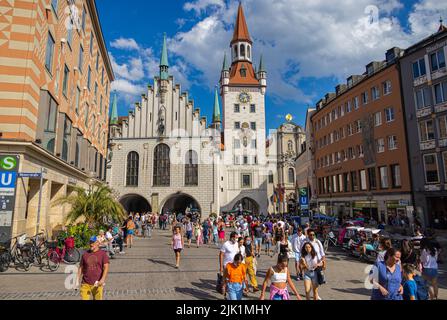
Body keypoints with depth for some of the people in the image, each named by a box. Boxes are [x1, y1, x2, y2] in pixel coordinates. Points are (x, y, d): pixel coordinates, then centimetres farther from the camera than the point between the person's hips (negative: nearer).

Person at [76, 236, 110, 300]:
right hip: (85, 284, 3)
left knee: (98, 298, 3)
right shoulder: (85, 254, 9)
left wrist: (102, 280, -19)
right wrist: (77, 280, 7)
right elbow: (81, 267, 14)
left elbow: (106, 268, -7)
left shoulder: (103, 254, -1)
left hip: (97, 284, -2)